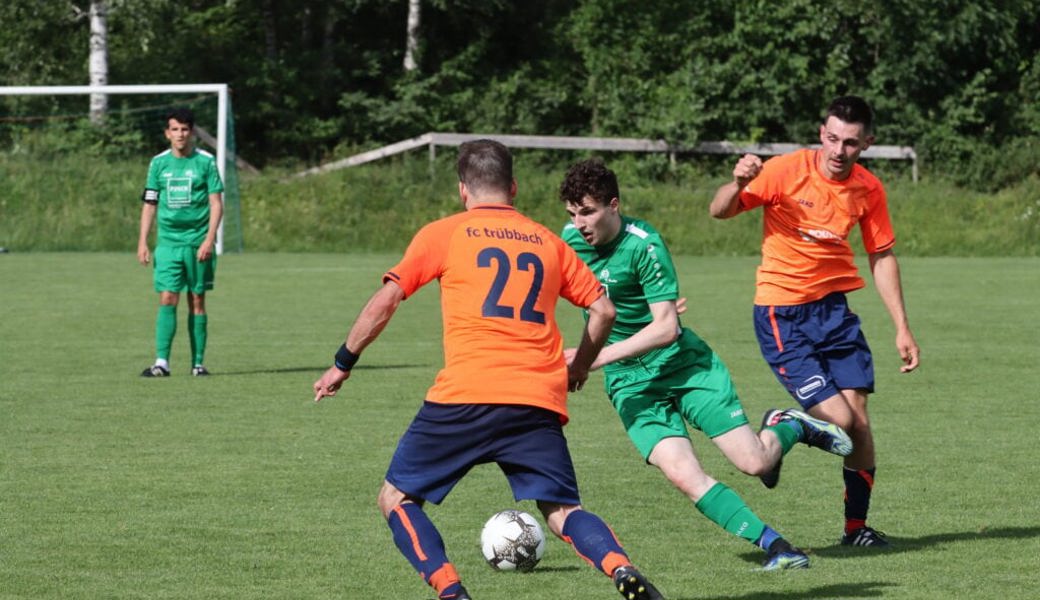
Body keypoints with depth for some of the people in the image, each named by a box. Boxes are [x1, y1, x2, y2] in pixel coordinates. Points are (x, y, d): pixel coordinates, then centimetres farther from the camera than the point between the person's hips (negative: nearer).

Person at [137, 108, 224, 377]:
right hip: (168, 241, 1)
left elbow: (216, 204, -1)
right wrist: (142, 241, 5)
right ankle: (162, 362, -13)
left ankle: (198, 363, 8)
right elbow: (149, 204, 12)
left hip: (198, 242, -1)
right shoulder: (159, 163, 7)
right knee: (167, 299, -9)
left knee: (197, 302, 3)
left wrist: (209, 239, -11)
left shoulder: (205, 161, 0)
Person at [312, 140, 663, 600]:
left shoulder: (443, 234, 9)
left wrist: (342, 365, 16)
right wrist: (577, 370, 33)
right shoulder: (547, 241, 19)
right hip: (539, 402, 3)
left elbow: (385, 301, 5)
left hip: (464, 396, -3)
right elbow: (603, 309, 18)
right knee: (562, 510, 8)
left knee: (396, 497, 12)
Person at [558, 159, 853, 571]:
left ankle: (791, 428, 28)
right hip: (629, 382, 4)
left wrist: (599, 356, -31)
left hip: (685, 364, -4)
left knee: (754, 462, -7)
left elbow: (665, 328, -25)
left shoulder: (644, 245, -21)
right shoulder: (571, 239, -3)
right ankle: (771, 543, -9)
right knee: (683, 475, -19)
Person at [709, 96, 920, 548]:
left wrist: (902, 328, 9)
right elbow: (720, 212, -12)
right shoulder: (787, 171, -14)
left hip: (833, 307, 5)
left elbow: (882, 257, 11)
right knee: (838, 419, -14)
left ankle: (856, 526, 13)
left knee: (859, 422, -3)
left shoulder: (868, 189, 0)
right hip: (781, 313, -4)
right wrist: (739, 184, -34)